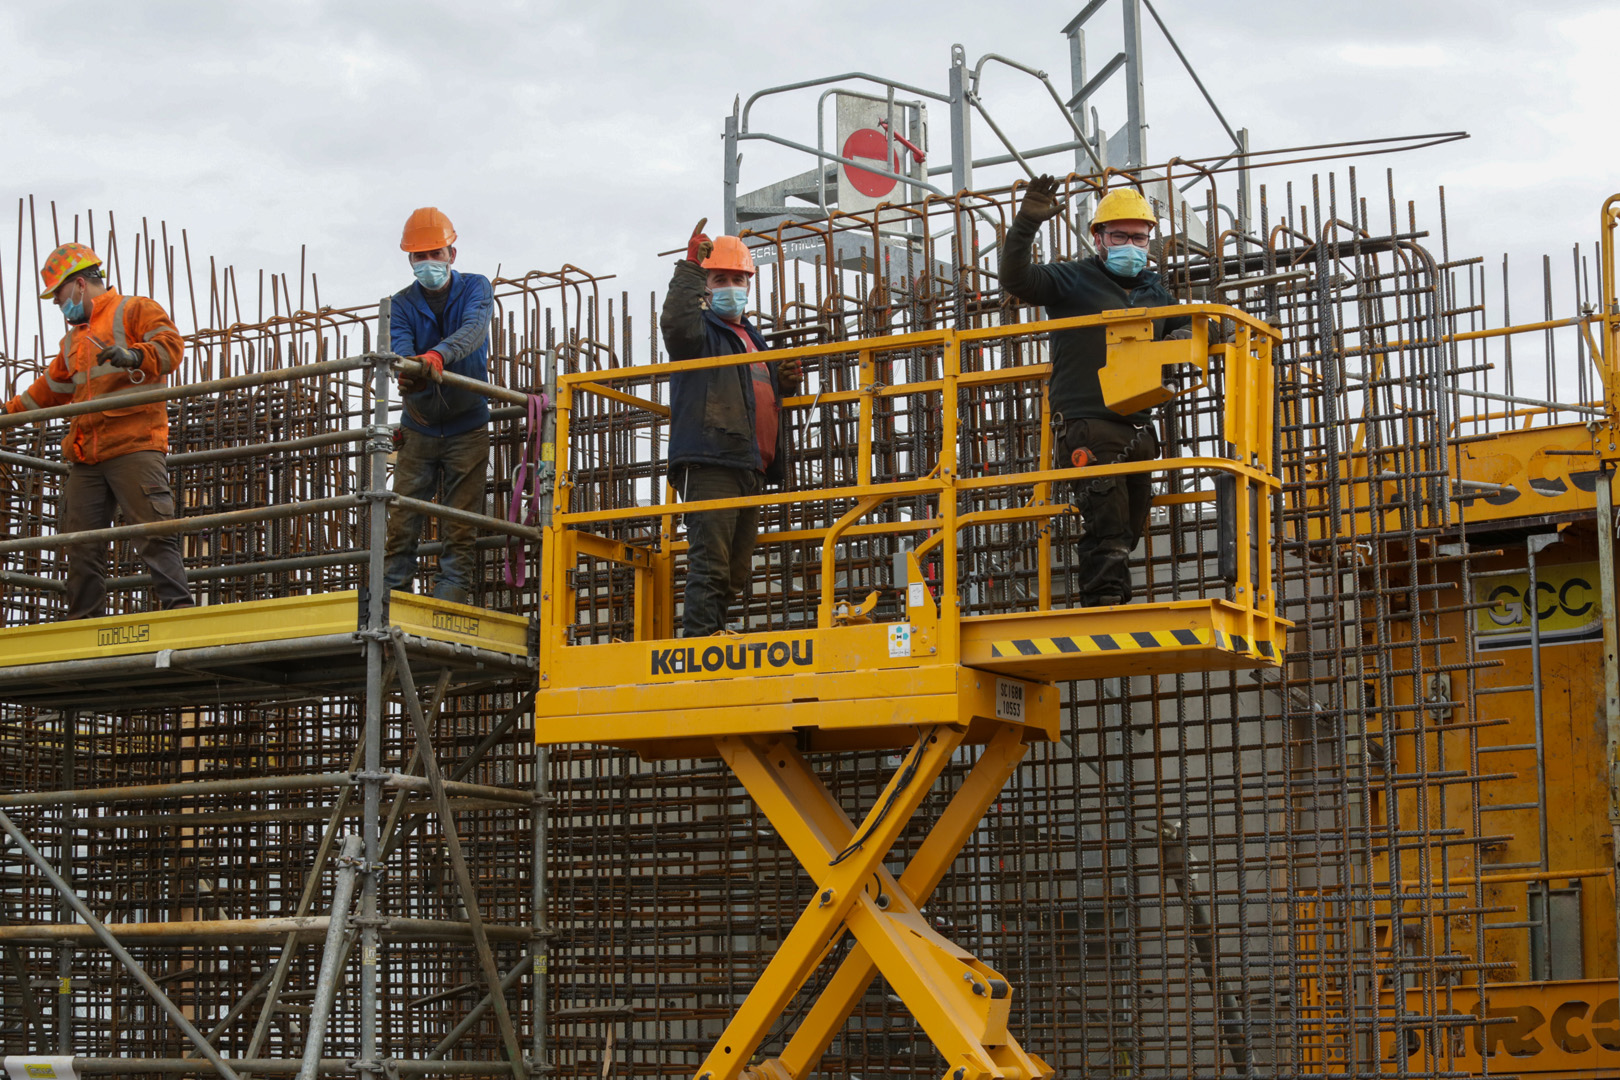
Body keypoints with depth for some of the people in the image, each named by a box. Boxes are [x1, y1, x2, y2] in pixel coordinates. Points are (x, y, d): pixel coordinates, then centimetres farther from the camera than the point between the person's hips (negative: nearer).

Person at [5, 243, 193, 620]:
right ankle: (84, 623, 6)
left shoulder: (136, 311, 7)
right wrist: (7, 412, 31)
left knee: (154, 532, -14)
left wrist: (133, 355, -27)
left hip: (135, 447, -7)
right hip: (86, 460, 7)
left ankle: (178, 608, -16)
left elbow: (169, 346, -9)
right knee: (82, 545, 3)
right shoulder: (73, 341, 30)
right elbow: (49, 390, 36)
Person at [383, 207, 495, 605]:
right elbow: (399, 347, -16)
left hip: (468, 427, -1)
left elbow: (474, 328, -23)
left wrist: (438, 355, -44)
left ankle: (449, 602, -5)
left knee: (461, 528, -5)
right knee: (401, 524, -5)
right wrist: (408, 373, -41)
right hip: (419, 427, 2)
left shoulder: (475, 288, -2)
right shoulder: (402, 304, 2)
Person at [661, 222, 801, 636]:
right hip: (709, 463, -9)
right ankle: (699, 643, -19)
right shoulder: (701, 330, 2)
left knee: (736, 571, 11)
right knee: (709, 563, -16)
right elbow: (677, 322, -23)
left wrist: (784, 381, 17)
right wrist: (690, 267, -28)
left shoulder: (750, 337, 27)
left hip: (751, 468, 9)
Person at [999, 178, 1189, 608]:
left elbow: (1187, 325, 32)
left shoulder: (1153, 290, 18)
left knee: (1128, 531, 11)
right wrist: (1027, 223, -27)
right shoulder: (1073, 280, 0)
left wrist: (1180, 339, 7)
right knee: (1107, 529, -14)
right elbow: (1015, 279, -14)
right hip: (1088, 424, -7)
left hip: (1138, 427, 7)